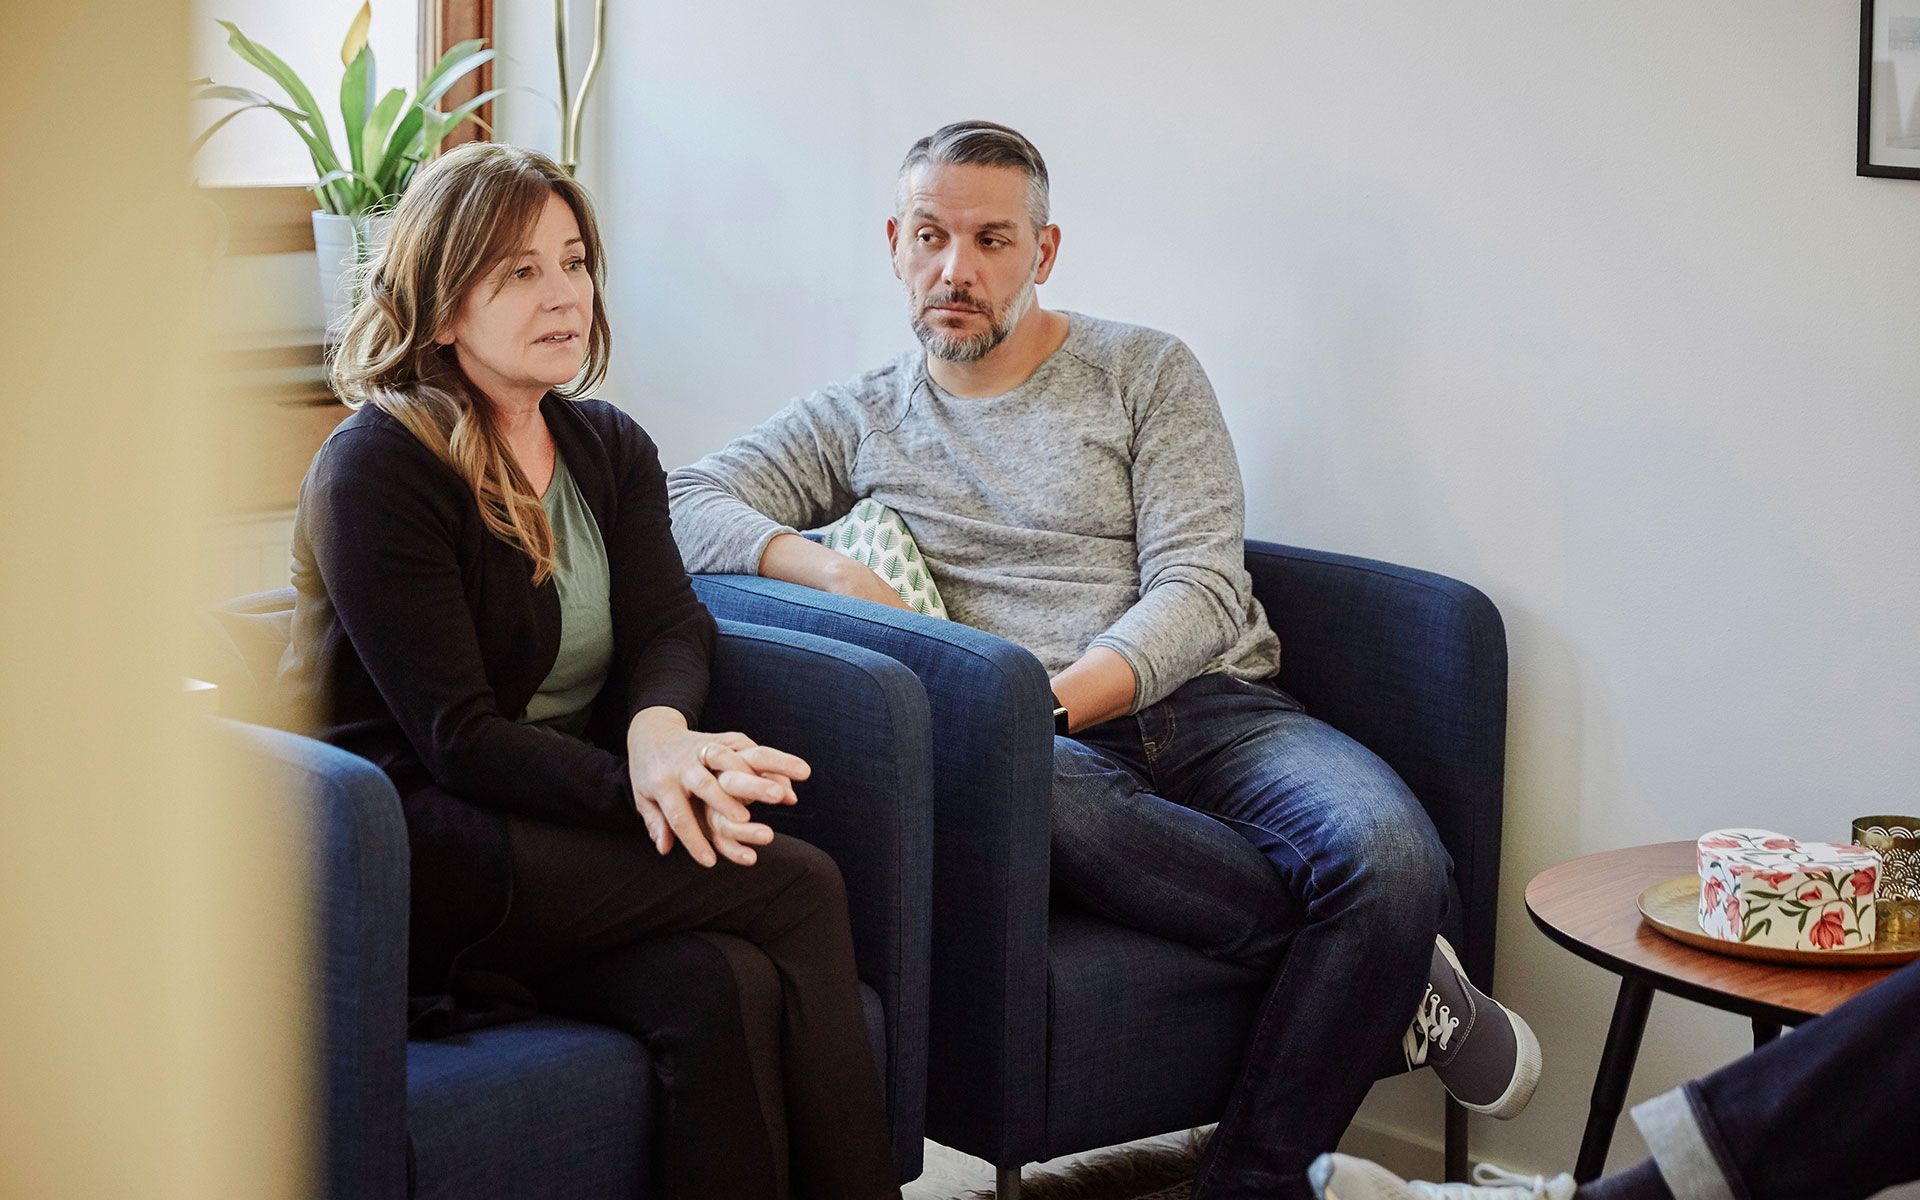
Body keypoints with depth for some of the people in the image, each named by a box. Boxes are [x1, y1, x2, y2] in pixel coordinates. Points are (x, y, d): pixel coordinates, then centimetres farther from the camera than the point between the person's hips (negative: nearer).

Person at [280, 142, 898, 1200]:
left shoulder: (610, 448, 14)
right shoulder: (376, 469, -9)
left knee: (729, 989, -28)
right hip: (414, 853, -6)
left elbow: (671, 628, 2)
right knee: (799, 890, -23)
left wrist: (658, 731, -23)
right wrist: (635, 786, -30)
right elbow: (456, 737, -15)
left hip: (566, 834, 6)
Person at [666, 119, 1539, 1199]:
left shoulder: (1147, 372, 12)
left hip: (1210, 707, 0)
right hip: (1042, 741, 0)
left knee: (1395, 858, -32)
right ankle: (1385, 964, -22)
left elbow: (1198, 592, 0)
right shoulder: (860, 421, 18)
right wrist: (833, 572, -11)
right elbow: (683, 504, 8)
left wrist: (1055, 701, -18)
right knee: (1019, 788, -41)